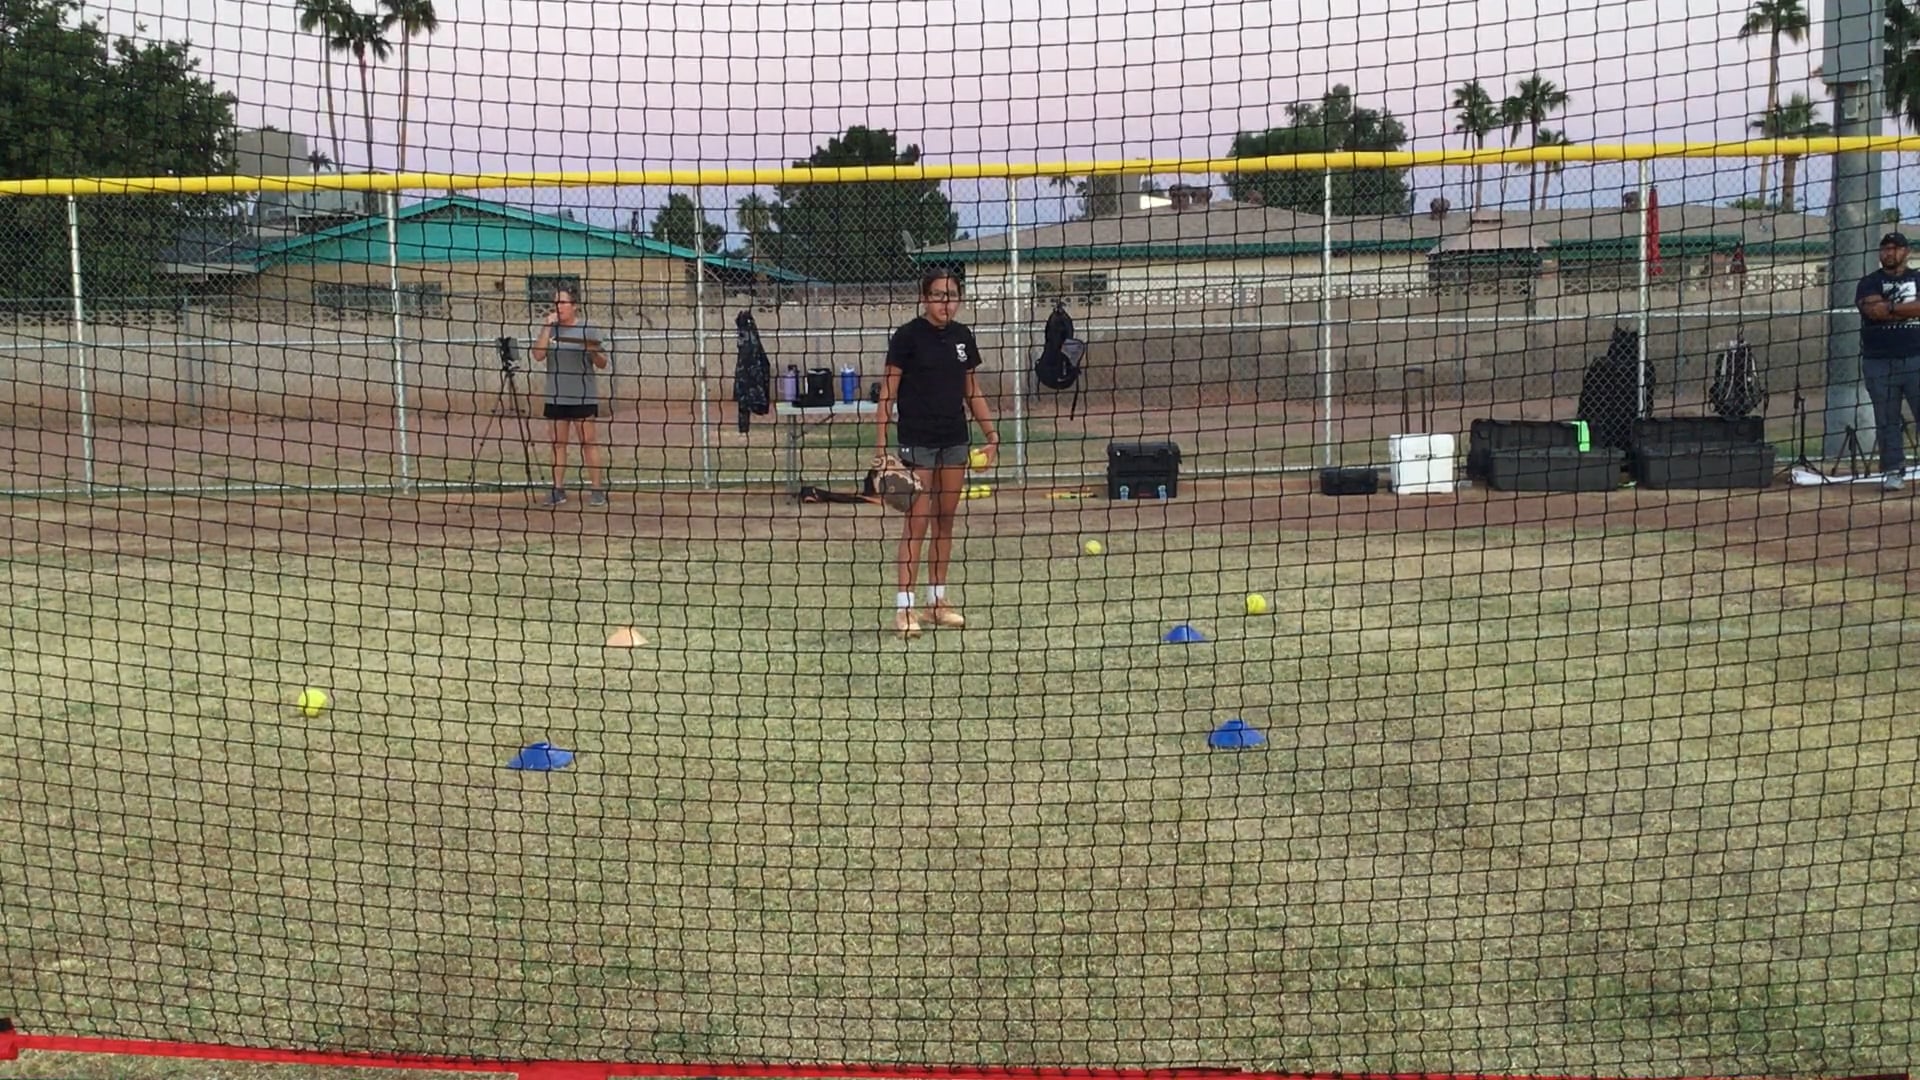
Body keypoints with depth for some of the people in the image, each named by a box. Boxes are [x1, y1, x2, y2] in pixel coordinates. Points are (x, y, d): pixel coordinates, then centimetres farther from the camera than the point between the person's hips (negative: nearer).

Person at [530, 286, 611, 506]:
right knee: (558, 443, 5)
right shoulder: (551, 329, 8)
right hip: (556, 397, 4)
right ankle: (558, 489, 9)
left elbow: (602, 364, 1)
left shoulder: (588, 329, -1)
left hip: (583, 397, -3)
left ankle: (597, 488, -1)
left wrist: (593, 352, -20)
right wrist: (548, 326, -8)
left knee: (588, 441, -4)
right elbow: (538, 355, -6)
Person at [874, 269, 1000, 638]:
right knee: (916, 523, -7)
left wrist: (991, 433, 11)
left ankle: (938, 600, 19)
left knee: (946, 520, 10)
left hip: (955, 440, 5)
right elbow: (888, 391, -7)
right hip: (917, 440, -5)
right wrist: (882, 441, -13)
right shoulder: (908, 336, -8)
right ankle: (904, 606, -5)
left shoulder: (963, 336, 8)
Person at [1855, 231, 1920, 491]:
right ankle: (1893, 471, 8)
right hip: (1879, 362, 0)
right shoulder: (1869, 283, 8)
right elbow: (1874, 310, -12)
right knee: (1886, 421, 2)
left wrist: (1890, 307, -11)